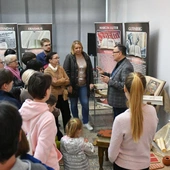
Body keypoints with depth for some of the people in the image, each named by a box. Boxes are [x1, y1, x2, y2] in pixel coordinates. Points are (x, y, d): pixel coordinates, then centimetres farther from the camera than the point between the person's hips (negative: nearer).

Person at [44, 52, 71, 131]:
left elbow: (68, 81, 1)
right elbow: (54, 82, -20)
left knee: (67, 114, 9)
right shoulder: (47, 71, -10)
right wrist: (63, 80, -8)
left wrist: (59, 81, -16)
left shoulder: (61, 68, 6)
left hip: (63, 95, 5)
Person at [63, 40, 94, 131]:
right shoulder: (69, 57, -8)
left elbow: (90, 70, 11)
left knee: (85, 103, 1)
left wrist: (91, 82, 5)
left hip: (83, 85, 3)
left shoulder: (86, 57, 4)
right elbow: (66, 72, -11)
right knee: (74, 104, 10)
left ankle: (85, 122, 18)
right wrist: (68, 85, -15)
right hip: (73, 86, -2)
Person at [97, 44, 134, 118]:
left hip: (121, 104, -10)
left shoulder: (126, 67, -23)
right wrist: (104, 73, 13)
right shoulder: (119, 64, 10)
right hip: (116, 101, 10)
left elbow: (125, 85, -29)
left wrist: (109, 81, -25)